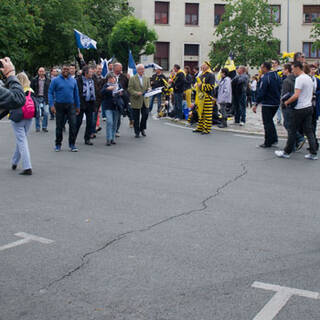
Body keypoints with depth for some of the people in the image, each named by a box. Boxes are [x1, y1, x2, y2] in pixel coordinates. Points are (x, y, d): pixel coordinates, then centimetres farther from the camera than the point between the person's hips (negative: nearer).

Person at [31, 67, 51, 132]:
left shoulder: (48, 80, 6)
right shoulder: (34, 80, 4)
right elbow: (31, 89, 7)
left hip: (45, 99, 0)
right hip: (37, 98, 0)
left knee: (46, 113, -7)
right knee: (37, 114, 2)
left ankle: (44, 127, 6)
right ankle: (37, 127, 13)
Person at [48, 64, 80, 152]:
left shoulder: (73, 81, 9)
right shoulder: (55, 80, 0)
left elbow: (76, 94, 13)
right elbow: (50, 93, -3)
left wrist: (78, 106, 12)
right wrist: (52, 105, -13)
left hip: (71, 105, 2)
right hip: (59, 105, -2)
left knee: (73, 124, -6)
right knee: (59, 126, 5)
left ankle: (72, 144, 3)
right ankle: (58, 145, 17)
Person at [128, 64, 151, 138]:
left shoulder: (146, 78, 12)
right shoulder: (132, 79, -1)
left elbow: (149, 87, 14)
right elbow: (130, 89, -6)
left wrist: (149, 89, -10)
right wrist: (136, 93, -20)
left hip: (145, 101, 3)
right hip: (136, 101, -3)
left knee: (145, 115, -5)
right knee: (136, 117, 2)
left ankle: (142, 129, 17)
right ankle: (137, 132, 12)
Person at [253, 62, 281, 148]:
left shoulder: (265, 78, -17)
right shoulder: (277, 76, 7)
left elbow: (261, 92, -19)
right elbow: (280, 89, 14)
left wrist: (256, 104, -14)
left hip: (267, 104, -8)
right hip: (276, 103, 8)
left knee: (267, 123, 0)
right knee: (270, 121, 21)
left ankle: (268, 143, 4)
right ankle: (274, 139, 18)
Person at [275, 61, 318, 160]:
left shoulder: (299, 79, -15)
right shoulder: (309, 78, 14)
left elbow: (296, 95, -23)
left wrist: (287, 102, -11)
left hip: (300, 109, -8)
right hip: (309, 107, 8)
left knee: (292, 130, 1)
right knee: (309, 131, 8)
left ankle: (287, 152, 8)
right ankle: (313, 153, 5)